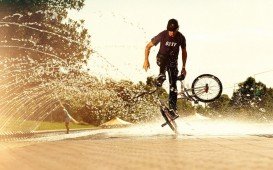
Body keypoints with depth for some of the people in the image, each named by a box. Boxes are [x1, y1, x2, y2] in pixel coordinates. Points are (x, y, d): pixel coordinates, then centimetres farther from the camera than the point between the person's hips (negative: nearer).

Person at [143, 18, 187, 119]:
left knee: (173, 85, -7)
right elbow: (148, 46, -10)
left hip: (173, 61, 2)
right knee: (164, 58, -40)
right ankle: (161, 77, -54)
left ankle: (173, 108, -5)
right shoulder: (162, 35, -18)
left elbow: (184, 52, 5)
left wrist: (183, 67, 5)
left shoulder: (181, 38, -11)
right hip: (161, 58, -2)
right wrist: (146, 60, -19)